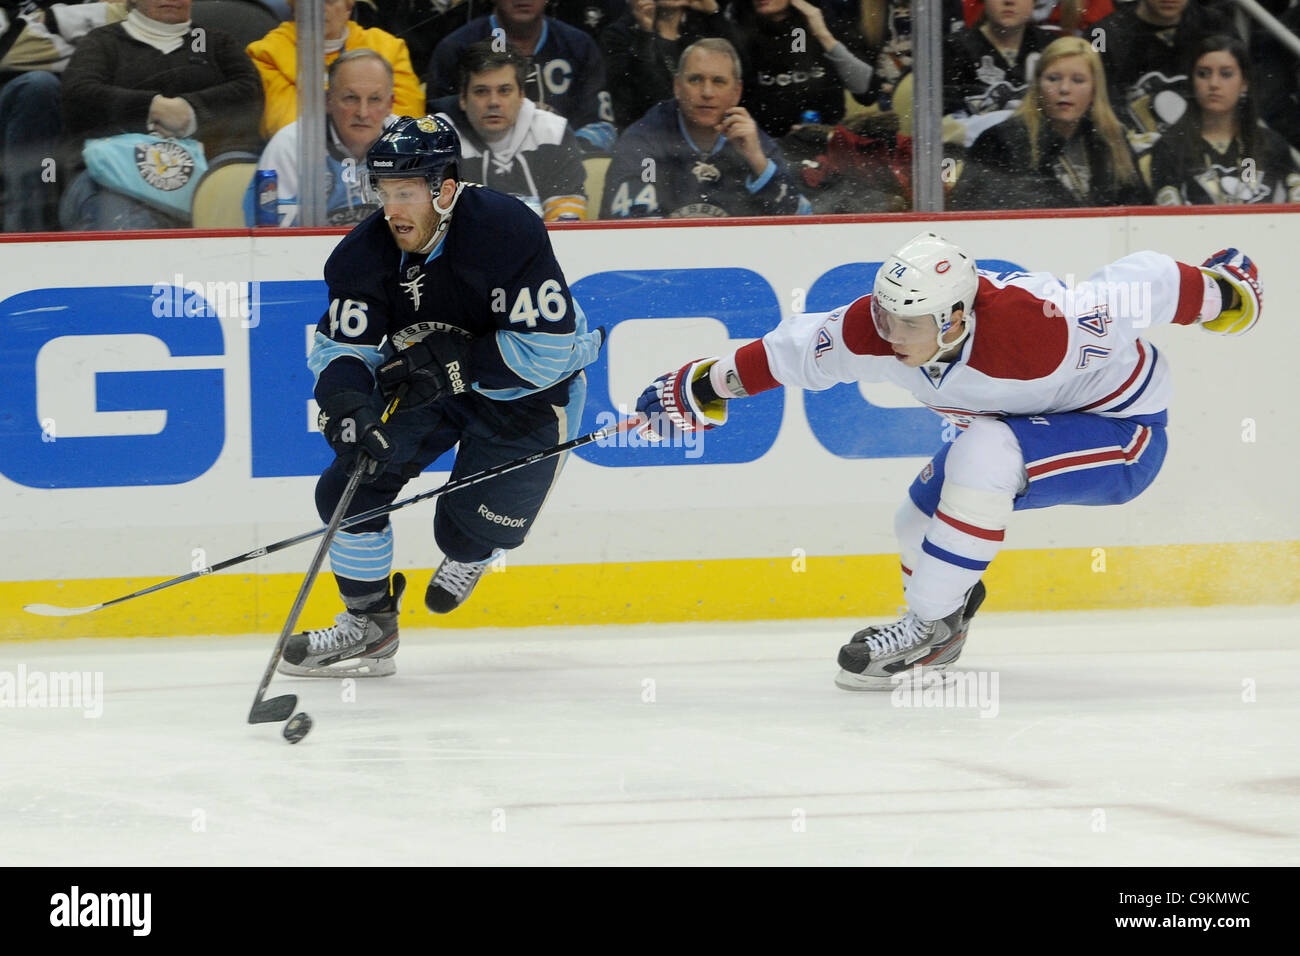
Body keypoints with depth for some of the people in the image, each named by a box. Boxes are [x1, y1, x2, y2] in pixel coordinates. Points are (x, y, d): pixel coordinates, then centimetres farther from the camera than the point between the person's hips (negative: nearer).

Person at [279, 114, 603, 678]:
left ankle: (469, 553, 30)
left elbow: (548, 348, -31)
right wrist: (347, 403, -34)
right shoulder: (366, 252, -16)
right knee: (350, 484, -8)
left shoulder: (507, 234, -32)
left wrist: (450, 360, -32)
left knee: (469, 532, -9)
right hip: (430, 383, 5)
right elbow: (340, 346, -12)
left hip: (527, 387, -5)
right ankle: (368, 623, 10)